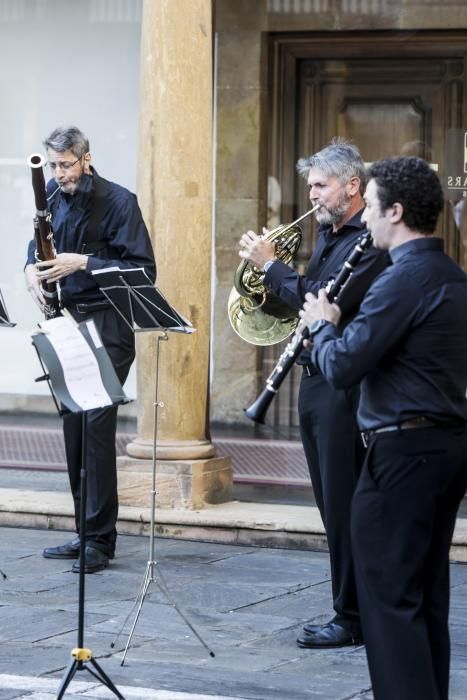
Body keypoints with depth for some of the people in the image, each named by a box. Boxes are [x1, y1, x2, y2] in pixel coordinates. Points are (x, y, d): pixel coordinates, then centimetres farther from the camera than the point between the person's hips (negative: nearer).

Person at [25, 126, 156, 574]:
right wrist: (33, 268, -2)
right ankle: (86, 532, 17)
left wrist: (83, 263, -24)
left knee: (96, 423, -12)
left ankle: (100, 538, -7)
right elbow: (38, 247, 21)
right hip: (68, 319, 7)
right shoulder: (52, 197, 7)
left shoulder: (117, 201, -11)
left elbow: (144, 269, -16)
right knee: (73, 423, 9)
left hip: (107, 323, -7)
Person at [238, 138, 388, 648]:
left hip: (345, 385, -9)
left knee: (345, 505, -5)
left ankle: (353, 619, 1)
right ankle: (355, 609, 20)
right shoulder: (328, 234, 16)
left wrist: (271, 265, -15)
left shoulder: (370, 242, -14)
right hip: (316, 378, 10)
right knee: (333, 504, 13)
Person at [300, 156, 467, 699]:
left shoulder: (404, 279, -18)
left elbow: (342, 367, -18)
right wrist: (337, 323, 11)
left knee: (389, 597, -4)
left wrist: (322, 324, 1)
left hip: (403, 451, -9)